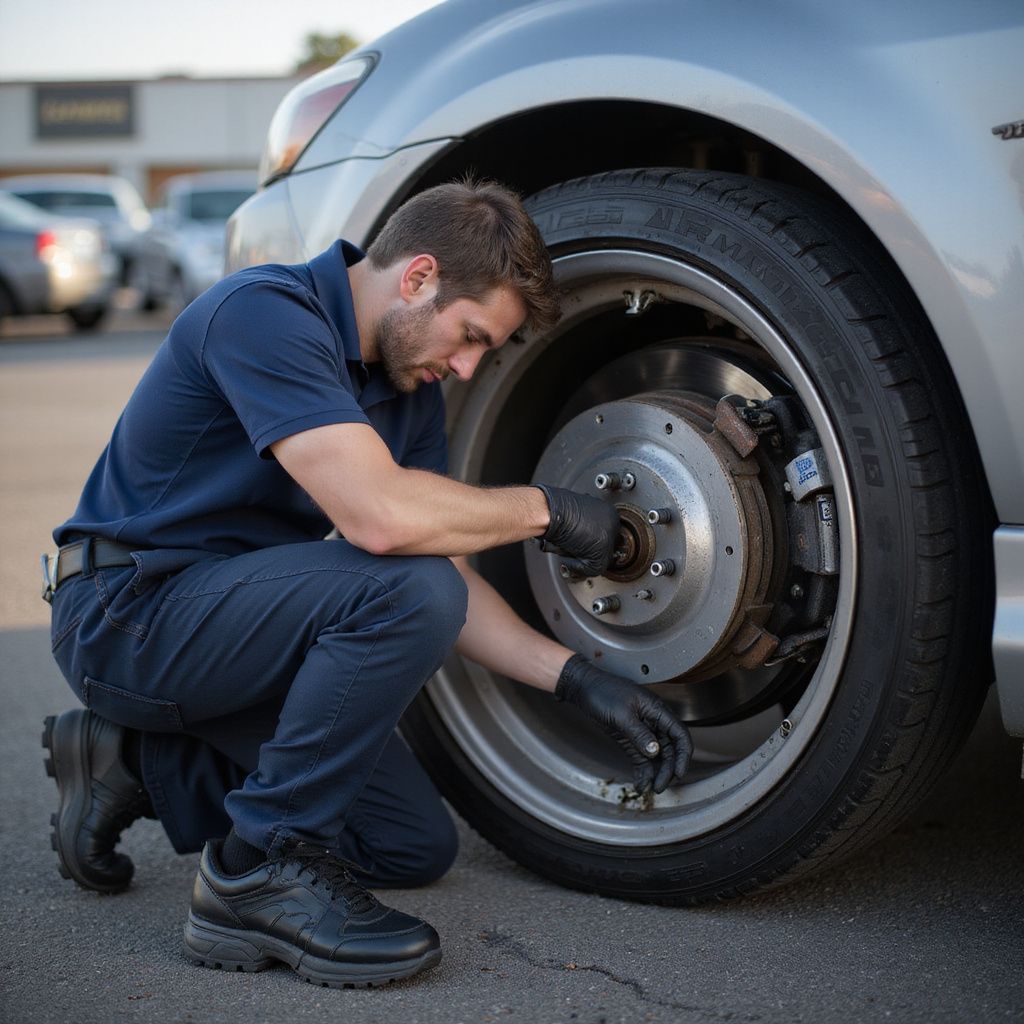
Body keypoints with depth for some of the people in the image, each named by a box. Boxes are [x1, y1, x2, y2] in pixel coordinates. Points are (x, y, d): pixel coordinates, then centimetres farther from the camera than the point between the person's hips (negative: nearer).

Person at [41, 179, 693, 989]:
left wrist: (582, 681, -5)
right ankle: (260, 873, -16)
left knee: (416, 846, 8)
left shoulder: (410, 383, 6)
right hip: (130, 613, -9)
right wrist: (544, 509, -20)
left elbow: (450, 590, 6)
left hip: (224, 619, 9)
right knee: (408, 588, -30)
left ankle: (144, 763, 16)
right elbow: (378, 515, -35)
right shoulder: (265, 313, -22)